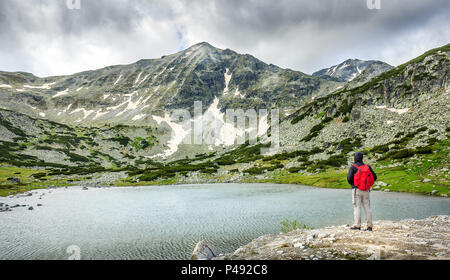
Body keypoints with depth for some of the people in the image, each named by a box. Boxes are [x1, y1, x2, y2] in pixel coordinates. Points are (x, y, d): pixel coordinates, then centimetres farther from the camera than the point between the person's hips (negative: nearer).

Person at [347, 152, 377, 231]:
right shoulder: (367, 167, 8)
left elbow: (349, 178, -13)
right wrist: (367, 183, 16)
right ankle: (370, 226, 8)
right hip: (366, 190, 5)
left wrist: (352, 184, 7)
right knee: (367, 207, 8)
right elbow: (374, 177, 6)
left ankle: (357, 225, -7)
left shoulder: (353, 167, -6)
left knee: (357, 207, -4)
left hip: (357, 190, -4)